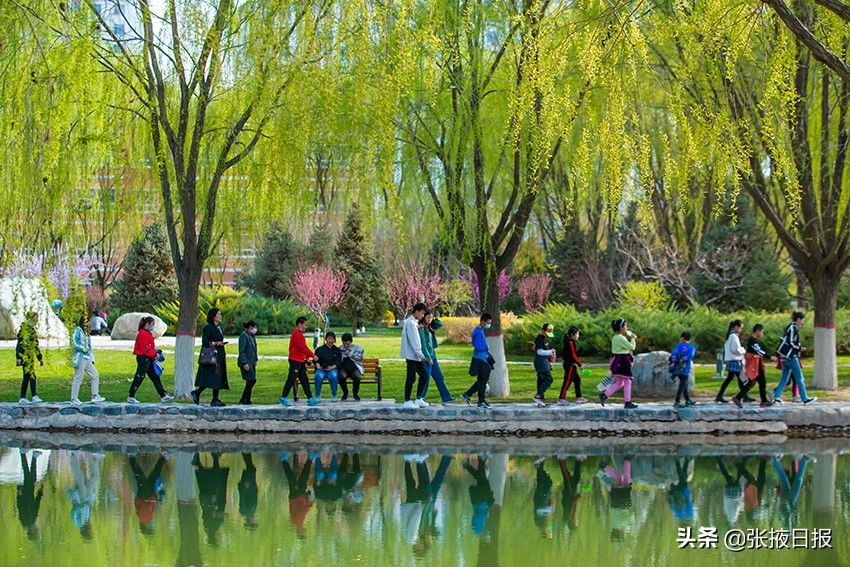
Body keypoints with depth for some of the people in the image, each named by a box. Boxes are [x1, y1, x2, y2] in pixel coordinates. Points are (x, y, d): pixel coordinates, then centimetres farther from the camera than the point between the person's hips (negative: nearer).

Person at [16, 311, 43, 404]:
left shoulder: (32, 329, 19)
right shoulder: (25, 328, -10)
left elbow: (35, 345, 24)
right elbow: (20, 343, -17)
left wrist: (40, 358, 24)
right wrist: (18, 357, -22)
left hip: (30, 356, 10)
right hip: (25, 356, -10)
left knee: (26, 377, 9)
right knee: (32, 375, -17)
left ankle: (22, 398, 10)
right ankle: (34, 397, -23)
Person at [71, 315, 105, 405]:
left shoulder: (86, 332, 19)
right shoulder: (77, 331, -7)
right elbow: (74, 343, -16)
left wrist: (92, 359, 19)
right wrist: (84, 349, -14)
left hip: (87, 358, 9)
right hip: (80, 358, -9)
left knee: (95, 375, 8)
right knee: (78, 379, -5)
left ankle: (94, 396, 12)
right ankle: (74, 399, 1)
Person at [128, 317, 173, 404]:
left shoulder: (148, 333, 16)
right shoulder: (142, 334, -16)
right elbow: (145, 349, -20)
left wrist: (155, 352, 6)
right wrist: (154, 354, -15)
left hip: (148, 359, 10)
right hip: (143, 358, -10)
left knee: (155, 377, 11)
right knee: (139, 377, -6)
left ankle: (163, 396, 14)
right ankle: (131, 397, 1)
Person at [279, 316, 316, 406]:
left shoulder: (299, 334, 18)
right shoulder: (296, 334, -15)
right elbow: (303, 347, -19)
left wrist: (307, 358, 12)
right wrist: (312, 355, -13)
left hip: (301, 361, 10)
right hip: (295, 361, -10)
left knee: (304, 380, 8)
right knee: (291, 379, -6)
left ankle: (310, 399, 8)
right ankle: (283, 398, 0)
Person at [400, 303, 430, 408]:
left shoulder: (414, 322, 16)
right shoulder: (410, 323, -14)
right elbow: (413, 340, -19)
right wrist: (420, 354, -18)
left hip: (416, 355, 10)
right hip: (411, 355, -10)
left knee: (424, 375, 10)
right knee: (411, 378, -6)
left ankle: (419, 399, 15)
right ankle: (407, 401, 0)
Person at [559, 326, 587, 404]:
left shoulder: (569, 341, 12)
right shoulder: (570, 343, -18)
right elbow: (573, 356, -20)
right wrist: (580, 364, -11)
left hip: (572, 365, 11)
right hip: (570, 365, -11)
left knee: (577, 380, 15)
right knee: (567, 381, -8)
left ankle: (578, 397, 21)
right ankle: (561, 398, -6)